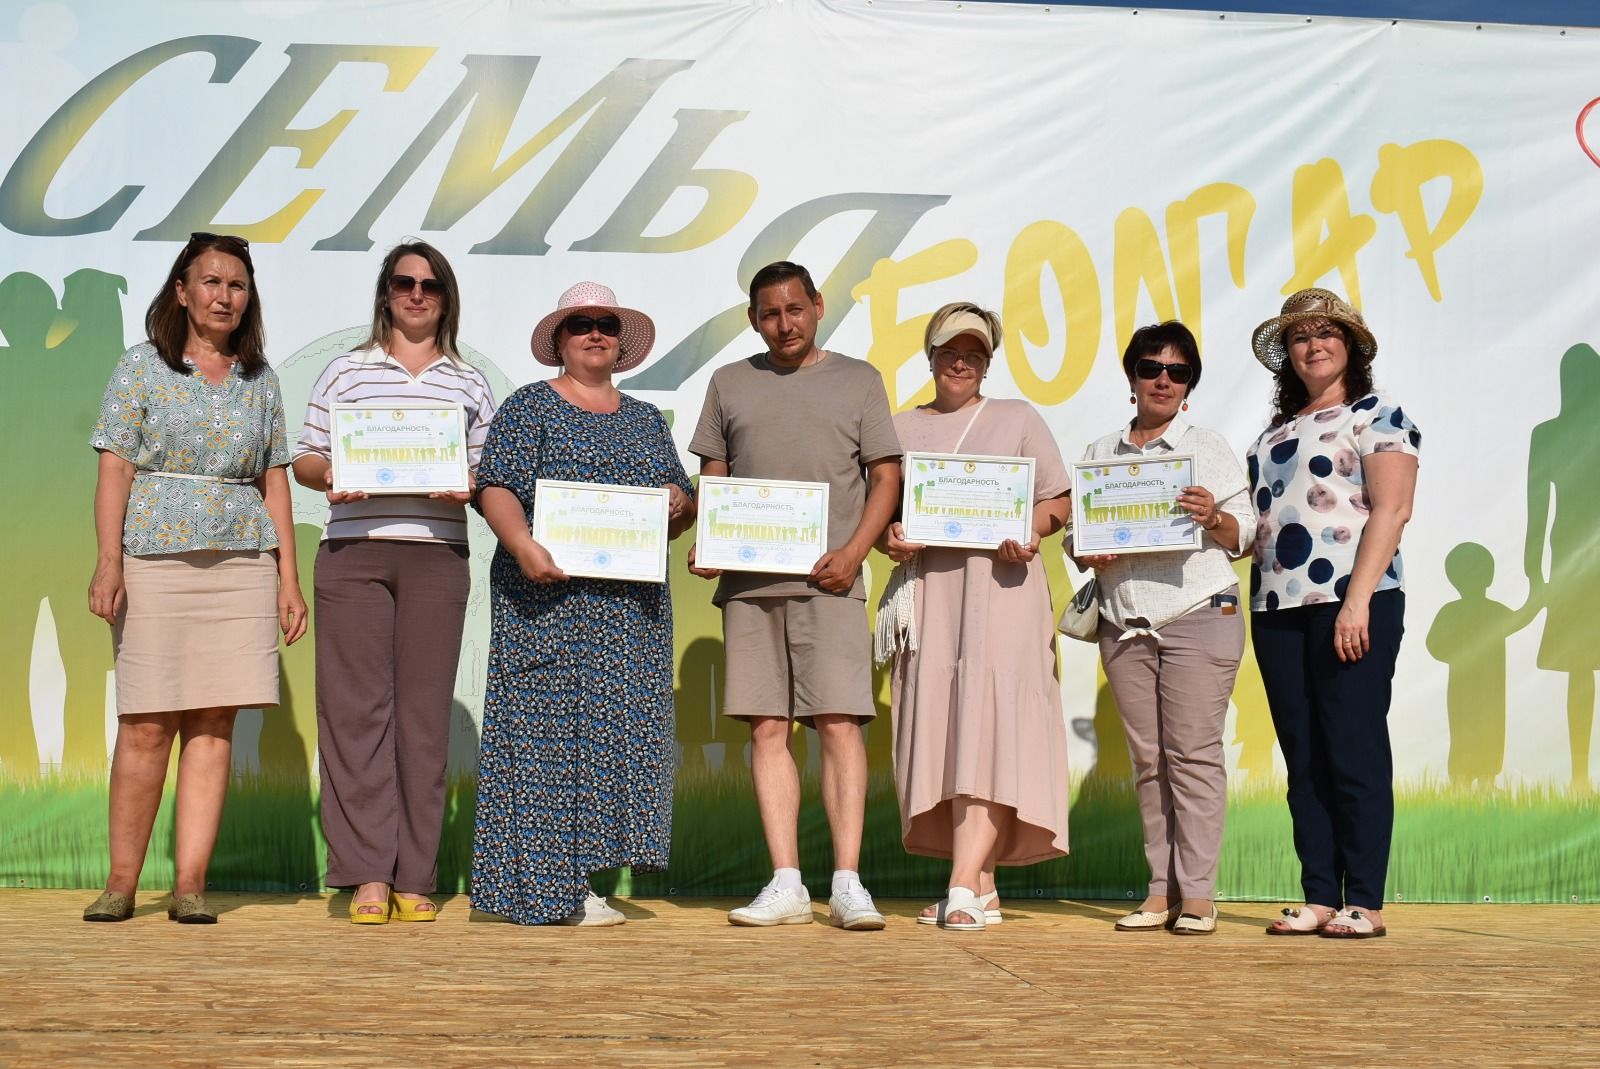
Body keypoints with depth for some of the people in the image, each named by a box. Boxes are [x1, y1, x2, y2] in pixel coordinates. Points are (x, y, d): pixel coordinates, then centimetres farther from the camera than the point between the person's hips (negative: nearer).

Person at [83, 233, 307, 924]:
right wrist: (108, 561, -12)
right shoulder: (141, 368, 5)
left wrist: (288, 575, 7)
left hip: (243, 563, 3)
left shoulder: (260, 379, 14)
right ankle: (122, 882, 7)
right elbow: (115, 470, -1)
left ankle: (190, 882, 3)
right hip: (155, 558, -2)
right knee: (147, 725, -3)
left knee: (214, 724, -1)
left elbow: (274, 480, 13)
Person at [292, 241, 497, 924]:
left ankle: (414, 879, 4)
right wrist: (328, 474, -9)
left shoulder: (470, 383, 15)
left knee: (423, 712, -1)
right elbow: (304, 459, 12)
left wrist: (469, 487, -7)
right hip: (353, 553, 0)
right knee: (355, 707, -6)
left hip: (437, 555, 1)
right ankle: (368, 874, -4)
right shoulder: (345, 371, 13)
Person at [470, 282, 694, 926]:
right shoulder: (529, 407, 5)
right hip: (550, 599, -5)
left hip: (631, 607, 5)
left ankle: (577, 882, 9)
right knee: (548, 727, -6)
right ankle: (538, 887, -1)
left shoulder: (646, 420, 20)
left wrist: (680, 505, -4)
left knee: (620, 726, 2)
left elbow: (676, 520, 20)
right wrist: (523, 547, -24)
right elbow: (496, 490, -7)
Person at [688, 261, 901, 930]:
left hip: (828, 581, -2)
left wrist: (853, 553, -7)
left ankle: (847, 885, -6)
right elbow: (712, 480, 18)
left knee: (839, 723, -9)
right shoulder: (729, 384, 17)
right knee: (767, 728, 1)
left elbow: (886, 477, 7)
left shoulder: (857, 379, 11)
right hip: (748, 581, 2)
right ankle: (786, 885, 4)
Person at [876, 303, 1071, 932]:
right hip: (926, 588, 3)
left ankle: (963, 889, -22)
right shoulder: (902, 428, 18)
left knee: (989, 727, -16)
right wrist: (888, 538, -7)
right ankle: (983, 888, 5)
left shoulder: (1017, 419, 14)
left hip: (1000, 584, -3)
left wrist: (1030, 532, -11)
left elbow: (1060, 500, 10)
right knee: (939, 731, -1)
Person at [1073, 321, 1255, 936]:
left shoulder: (1209, 448, 10)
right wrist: (1089, 555, -3)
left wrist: (1214, 518, -16)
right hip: (1125, 622, 3)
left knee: (1193, 752, -7)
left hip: (1199, 614, -3)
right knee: (1147, 758, 2)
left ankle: (1197, 893, -4)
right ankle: (1161, 890, 6)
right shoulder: (1099, 454, 18)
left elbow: (1246, 535, 5)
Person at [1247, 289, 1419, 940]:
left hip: (1351, 603, -6)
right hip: (1278, 609, 6)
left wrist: (1357, 601, -18)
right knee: (1303, 758, 5)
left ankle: (1364, 903, 1)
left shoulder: (1377, 416, 2)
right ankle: (1318, 898, 9)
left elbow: (1391, 510, -8)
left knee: (1354, 752, -5)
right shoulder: (1274, 432, 21)